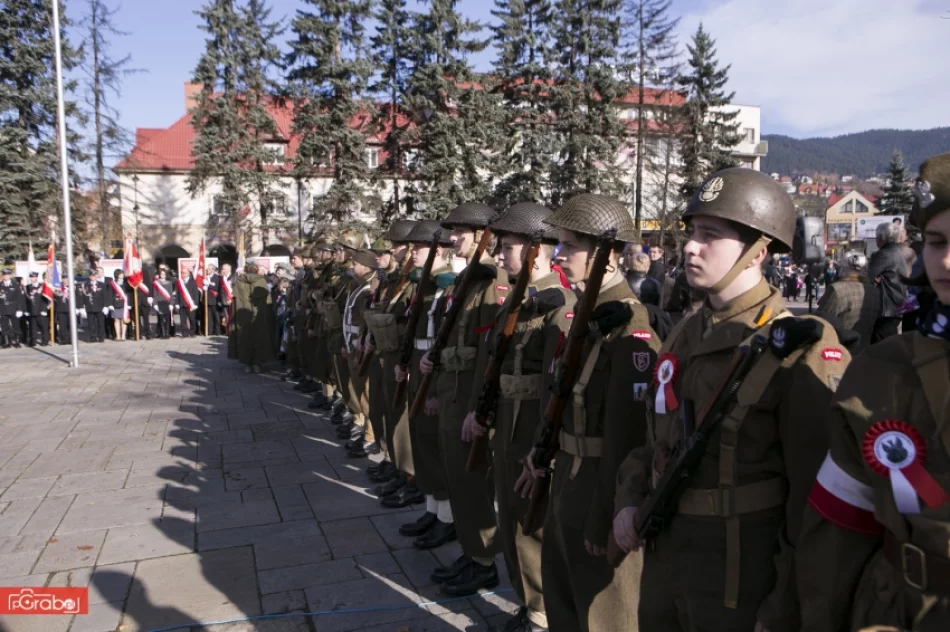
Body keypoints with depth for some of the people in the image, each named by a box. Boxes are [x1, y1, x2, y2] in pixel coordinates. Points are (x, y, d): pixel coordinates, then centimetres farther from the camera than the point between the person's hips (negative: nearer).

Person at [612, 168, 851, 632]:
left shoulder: (799, 352, -17)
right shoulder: (684, 337, 5)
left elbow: (818, 501, -17)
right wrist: (629, 499, 1)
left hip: (742, 578, -6)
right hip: (662, 557, 7)